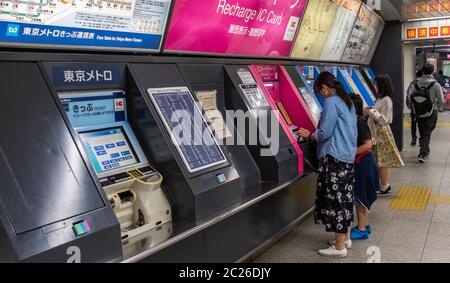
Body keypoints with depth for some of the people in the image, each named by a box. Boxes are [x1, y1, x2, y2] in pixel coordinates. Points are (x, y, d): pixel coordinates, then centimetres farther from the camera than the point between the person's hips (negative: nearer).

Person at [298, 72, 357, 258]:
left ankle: (339, 248, 3)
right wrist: (314, 135, 20)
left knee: (335, 200, -3)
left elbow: (324, 133, -16)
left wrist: (308, 135, 2)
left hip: (334, 158, -10)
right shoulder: (347, 101, 15)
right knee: (345, 198, 16)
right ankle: (345, 237, 28)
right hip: (348, 156, 10)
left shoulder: (331, 102, -13)